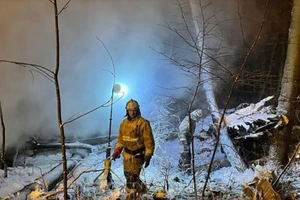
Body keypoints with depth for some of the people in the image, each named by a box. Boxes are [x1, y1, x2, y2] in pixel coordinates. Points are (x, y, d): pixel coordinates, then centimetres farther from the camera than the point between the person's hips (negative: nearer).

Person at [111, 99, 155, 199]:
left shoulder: (143, 123, -14)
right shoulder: (124, 123, 6)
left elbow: (149, 141, -13)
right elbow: (120, 139, 15)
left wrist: (148, 156, -16)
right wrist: (117, 151, 6)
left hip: (137, 155, -7)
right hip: (126, 154, 7)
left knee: (131, 178, -9)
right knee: (128, 175, 20)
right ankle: (141, 189, 42)